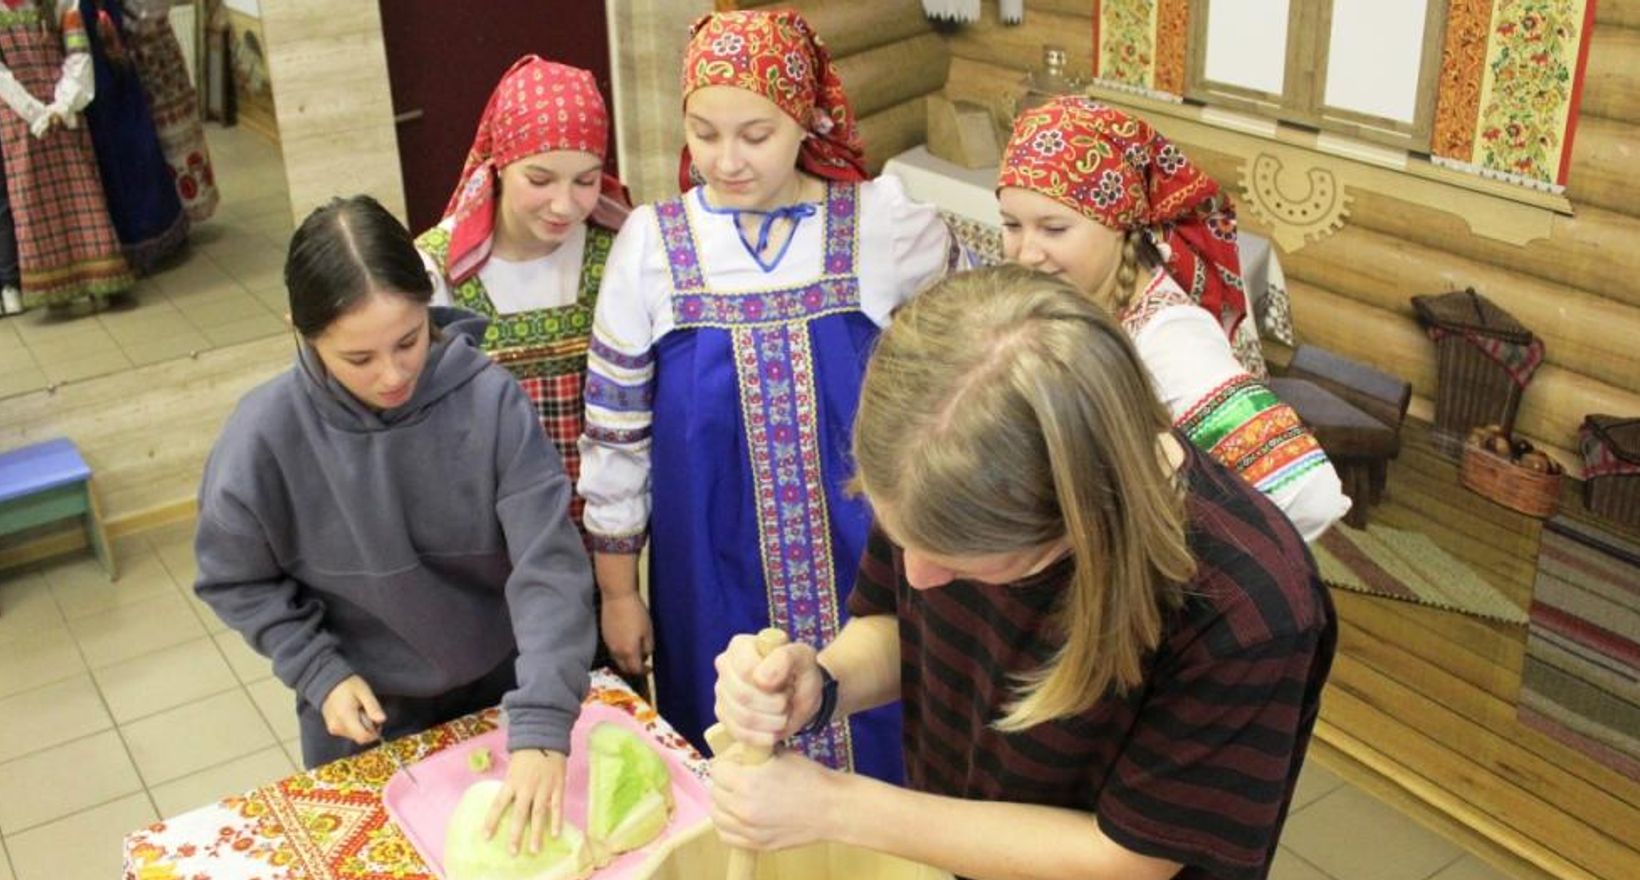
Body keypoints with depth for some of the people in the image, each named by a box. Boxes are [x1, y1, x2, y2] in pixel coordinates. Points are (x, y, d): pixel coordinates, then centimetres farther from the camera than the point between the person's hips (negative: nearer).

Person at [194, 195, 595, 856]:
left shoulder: (489, 399, -25)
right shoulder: (266, 435, -22)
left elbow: (550, 565, -27)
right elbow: (235, 580, -6)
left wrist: (541, 726, -35)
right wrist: (319, 672, -16)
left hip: (498, 686, 0)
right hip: (366, 710, 0)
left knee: (514, 842, 23)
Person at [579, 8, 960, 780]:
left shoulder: (883, 224, -8)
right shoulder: (650, 244, -7)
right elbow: (615, 429, 0)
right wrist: (616, 587, 4)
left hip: (859, 567, 0)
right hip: (713, 577, 1)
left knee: (868, 759, 12)